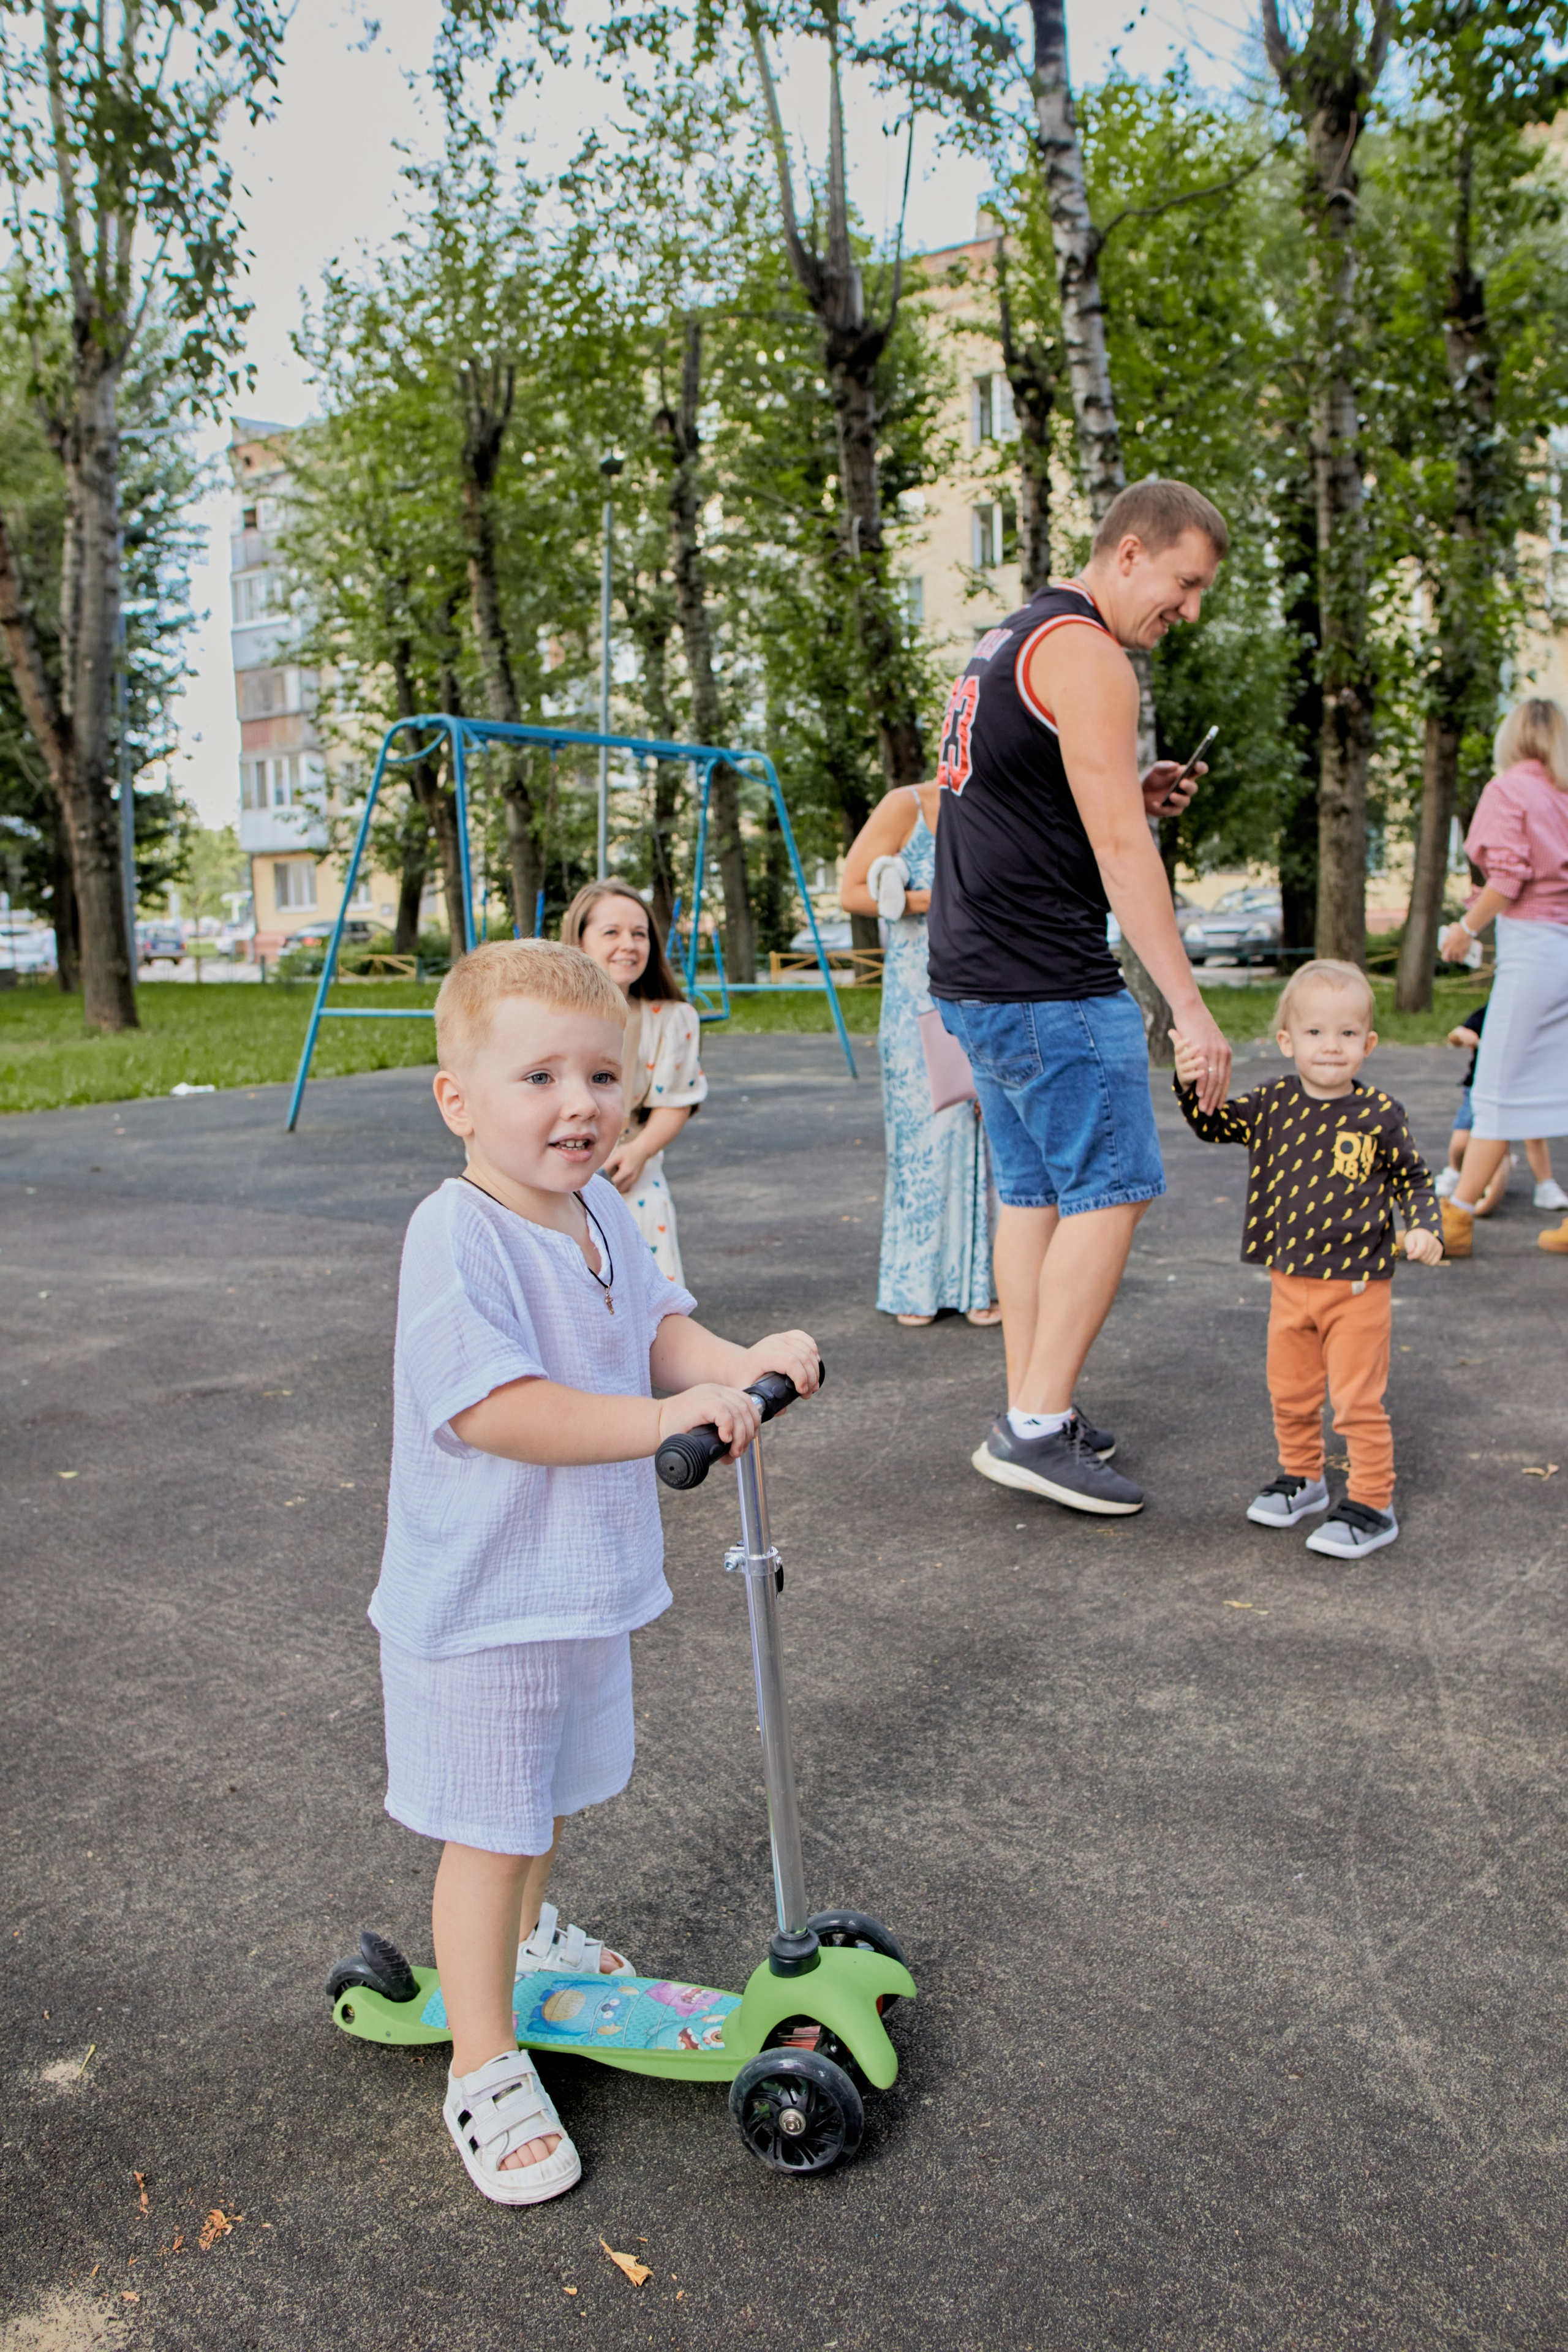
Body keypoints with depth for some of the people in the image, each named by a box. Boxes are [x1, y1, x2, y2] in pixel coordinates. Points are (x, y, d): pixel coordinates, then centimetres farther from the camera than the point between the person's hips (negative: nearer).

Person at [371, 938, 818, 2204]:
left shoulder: (600, 1212, 0)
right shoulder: (458, 1239, -26)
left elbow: (658, 1326, 5)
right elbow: (494, 1410, -34)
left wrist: (736, 1363, -15)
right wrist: (663, 1419, -38)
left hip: (588, 1579, 8)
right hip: (480, 1602, -8)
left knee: (556, 1791, 28)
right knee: (491, 1831, 6)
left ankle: (529, 1939, 54)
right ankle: (486, 2066, 25)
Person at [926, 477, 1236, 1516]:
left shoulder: (1009, 644, 21)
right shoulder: (1085, 654, -11)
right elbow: (1120, 852, -18)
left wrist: (1130, 797, 13)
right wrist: (1189, 1003, -18)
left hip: (977, 976, 10)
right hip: (1047, 983, -10)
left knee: (1035, 1193, 13)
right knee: (1112, 1190, -6)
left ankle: (1032, 1415, 18)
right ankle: (1036, 1427, -4)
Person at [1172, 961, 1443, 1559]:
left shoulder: (1379, 1114, -8)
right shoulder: (1274, 1103, -1)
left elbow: (1414, 1179, 2)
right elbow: (1214, 1124, 5)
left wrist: (1424, 1229, -15)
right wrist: (1191, 1083, -14)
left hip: (1357, 1284, -4)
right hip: (1290, 1280, 4)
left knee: (1357, 1400, -1)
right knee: (1290, 1392, 17)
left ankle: (1371, 1505, 13)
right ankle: (1301, 1477, 37)